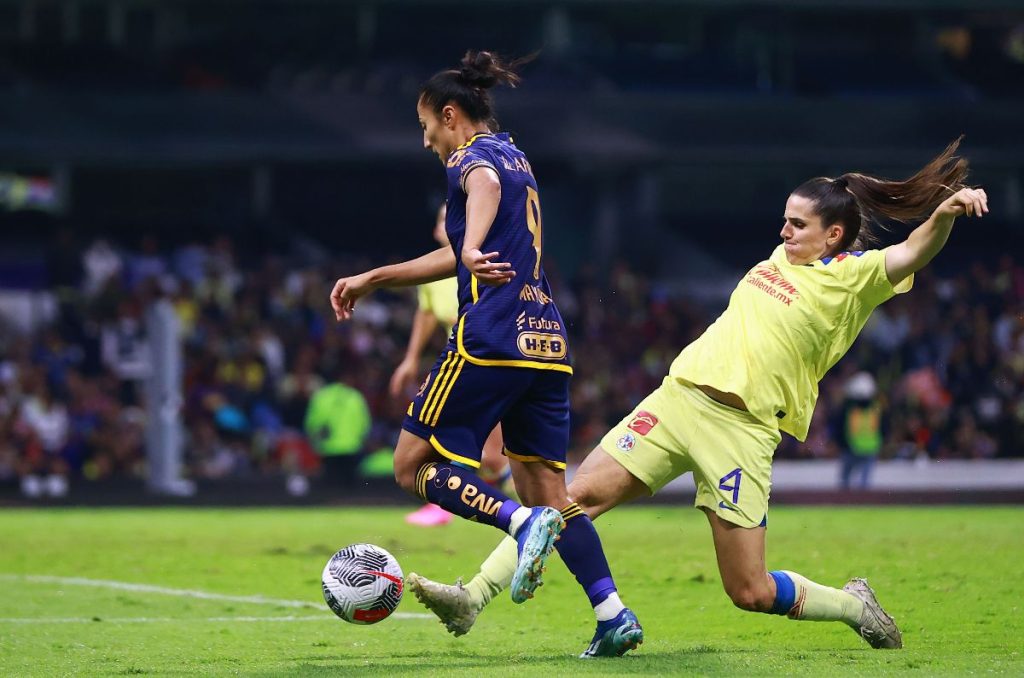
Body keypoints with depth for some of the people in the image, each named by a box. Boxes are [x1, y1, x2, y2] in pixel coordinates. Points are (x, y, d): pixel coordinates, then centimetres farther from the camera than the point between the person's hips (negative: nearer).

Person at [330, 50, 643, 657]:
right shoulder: (517, 158, 24)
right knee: (547, 489, 8)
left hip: (491, 339, -8)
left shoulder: (473, 157, -2)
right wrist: (371, 280, 38)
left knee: (415, 466, 1)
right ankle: (614, 614, -7)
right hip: (547, 340, 8)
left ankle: (523, 523, -22)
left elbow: (486, 183, -30)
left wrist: (474, 250, -50)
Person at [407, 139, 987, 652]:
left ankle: (855, 606, 20)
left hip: (743, 430, -6)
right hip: (680, 396, 6)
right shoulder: (783, 258, 16)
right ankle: (473, 599, -8)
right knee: (580, 495, -6)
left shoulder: (857, 274, -3)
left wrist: (947, 213, -37)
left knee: (751, 592, -6)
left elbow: (914, 254, -21)